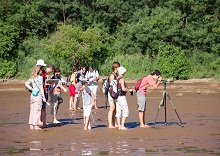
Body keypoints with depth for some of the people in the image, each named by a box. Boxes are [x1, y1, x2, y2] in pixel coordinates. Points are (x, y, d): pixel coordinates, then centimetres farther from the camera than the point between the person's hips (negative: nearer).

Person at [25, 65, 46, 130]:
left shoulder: (32, 77, 10)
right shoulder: (40, 77, -9)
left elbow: (26, 84, 9)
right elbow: (41, 88, -12)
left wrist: (32, 89, 8)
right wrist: (43, 97, -10)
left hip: (32, 95, 7)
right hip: (38, 95, -7)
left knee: (32, 110, 10)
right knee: (37, 110, -3)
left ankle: (31, 125, 12)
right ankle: (35, 125, -4)